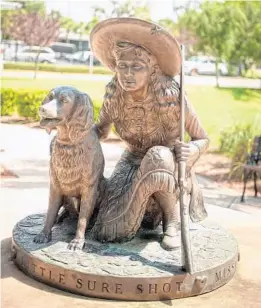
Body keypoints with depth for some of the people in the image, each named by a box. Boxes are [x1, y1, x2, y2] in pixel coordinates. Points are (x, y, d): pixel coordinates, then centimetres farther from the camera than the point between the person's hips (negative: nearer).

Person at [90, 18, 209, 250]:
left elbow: (203, 140, -15)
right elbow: (101, 130, 2)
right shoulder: (114, 95, -18)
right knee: (110, 231, -11)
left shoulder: (172, 96, -28)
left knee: (158, 157, -40)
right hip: (134, 163, 4)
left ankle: (173, 220, -12)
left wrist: (191, 150, -38)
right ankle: (148, 208, 22)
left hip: (171, 170, -3)